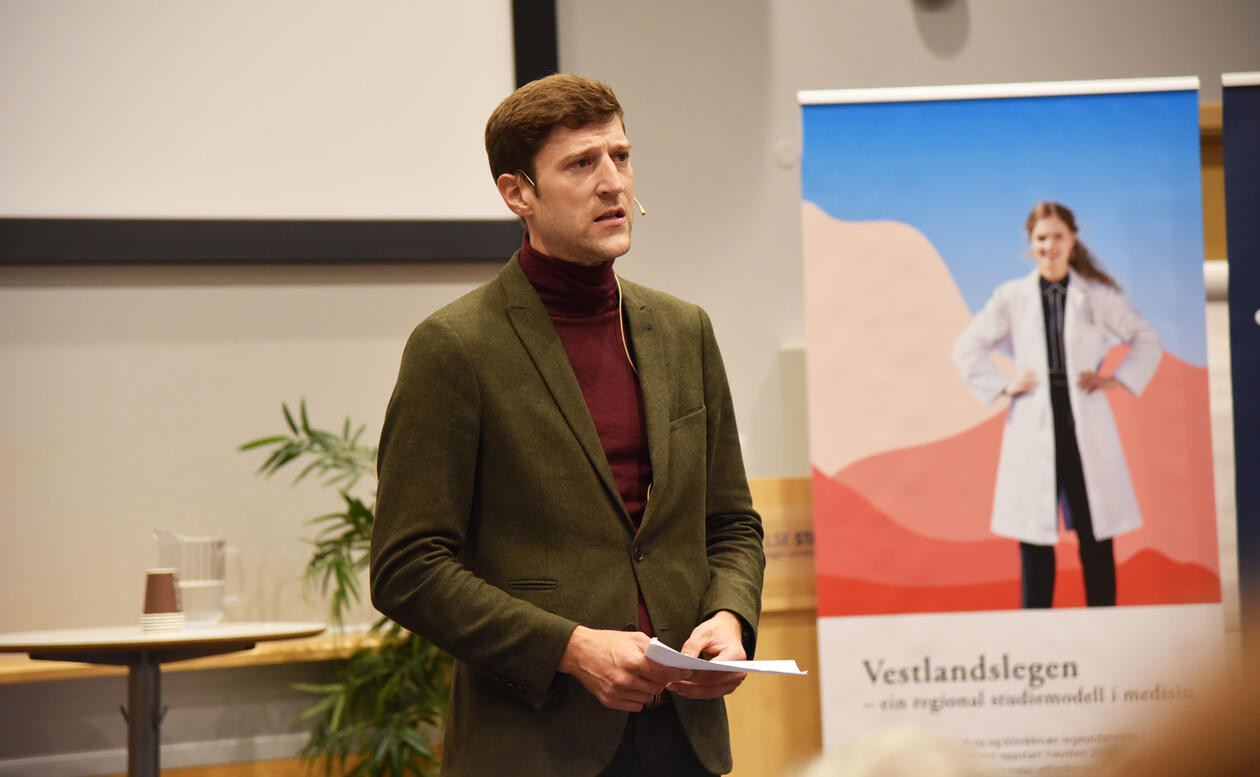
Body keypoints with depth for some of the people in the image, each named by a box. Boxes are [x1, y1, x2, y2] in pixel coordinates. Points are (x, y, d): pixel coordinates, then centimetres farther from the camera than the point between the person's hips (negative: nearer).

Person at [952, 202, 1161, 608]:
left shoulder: (1098, 296, 4)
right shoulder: (1011, 297, 5)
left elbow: (1146, 340, 14)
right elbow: (966, 348, 13)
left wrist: (1117, 379, 3)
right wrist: (1001, 386, 3)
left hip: (1086, 431, 0)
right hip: (1033, 431, 0)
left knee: (1095, 537, 2)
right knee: (1034, 540, 0)